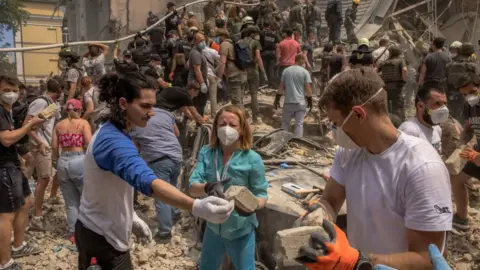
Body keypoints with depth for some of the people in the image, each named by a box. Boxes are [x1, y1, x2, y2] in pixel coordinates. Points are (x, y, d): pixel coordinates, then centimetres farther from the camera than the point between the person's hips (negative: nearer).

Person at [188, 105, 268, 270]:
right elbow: (192, 189, -17)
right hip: (213, 228, 3)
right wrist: (208, 187, -40)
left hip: (241, 231, -3)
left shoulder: (252, 159, -17)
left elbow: (261, 195, -11)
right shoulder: (206, 153, -10)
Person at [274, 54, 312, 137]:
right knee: (299, 123, 5)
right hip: (300, 102, -2)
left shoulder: (286, 71, 2)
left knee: (285, 123, 14)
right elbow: (308, 88, -7)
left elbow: (281, 87, 4)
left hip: (288, 102, 2)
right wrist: (310, 101, 4)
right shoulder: (305, 72, -5)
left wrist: (277, 100, 10)